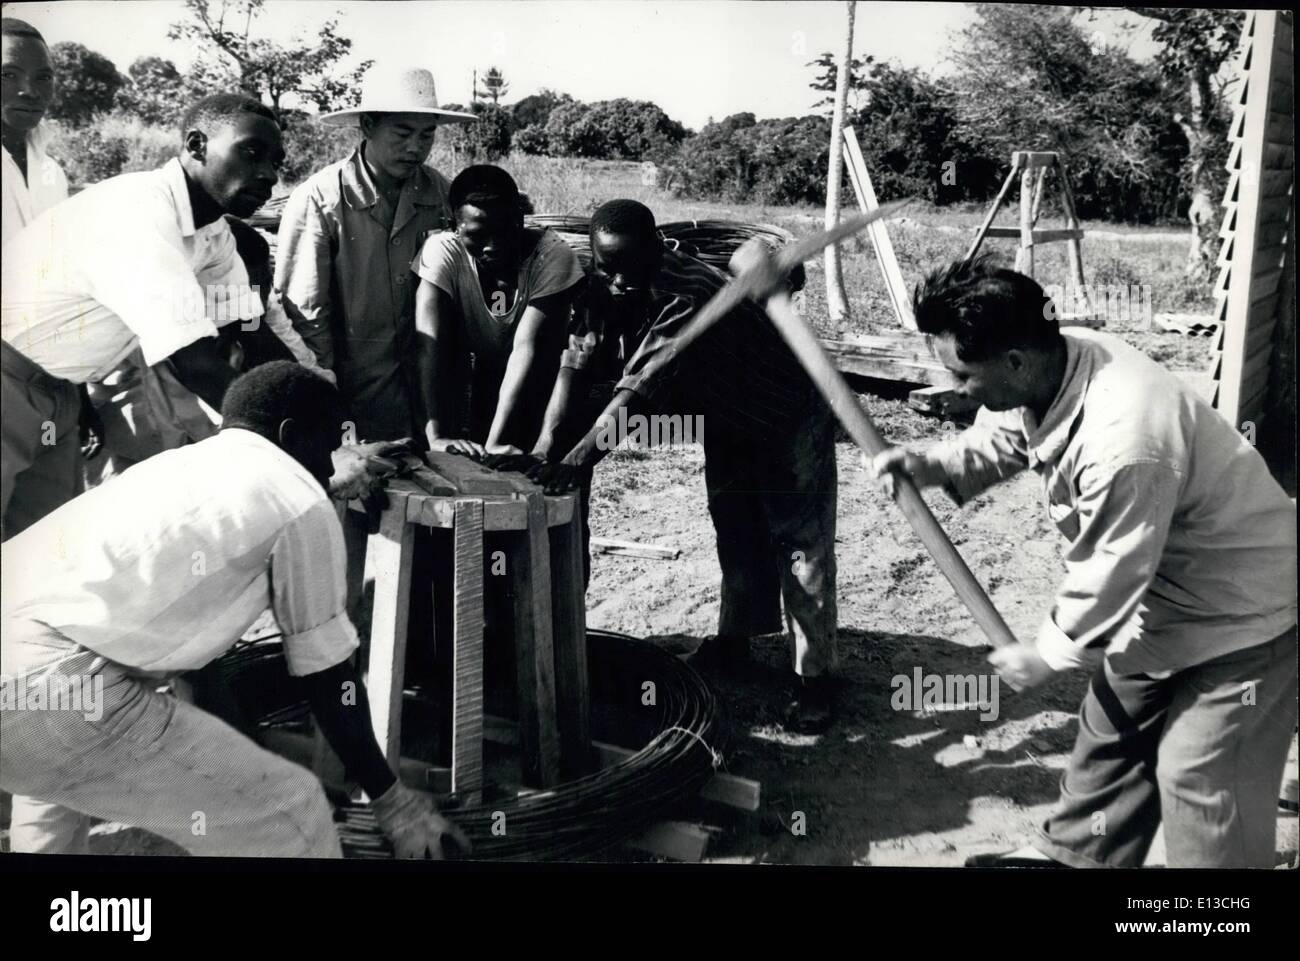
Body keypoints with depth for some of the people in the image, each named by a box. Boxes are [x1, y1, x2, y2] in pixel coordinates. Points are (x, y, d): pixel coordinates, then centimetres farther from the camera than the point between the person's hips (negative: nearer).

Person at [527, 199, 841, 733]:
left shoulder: (688, 298, -40)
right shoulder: (602, 291, -16)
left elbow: (639, 389, -48)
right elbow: (577, 365, -21)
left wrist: (578, 458, -57)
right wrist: (547, 443, -35)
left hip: (786, 414, -7)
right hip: (726, 418, 8)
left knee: (799, 540, -7)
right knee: (733, 528, 19)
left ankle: (816, 676, -1)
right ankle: (738, 634, 37)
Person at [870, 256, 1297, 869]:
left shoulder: (1125, 449, -41)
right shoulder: (1054, 365, -14)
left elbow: (1108, 581, -28)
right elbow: (1002, 439, 8)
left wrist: (1046, 654, -11)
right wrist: (930, 465, -10)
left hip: (1243, 608, -9)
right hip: (1165, 593, 9)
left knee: (1197, 775, 0)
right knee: (1110, 728, 20)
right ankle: (1075, 854, 39)